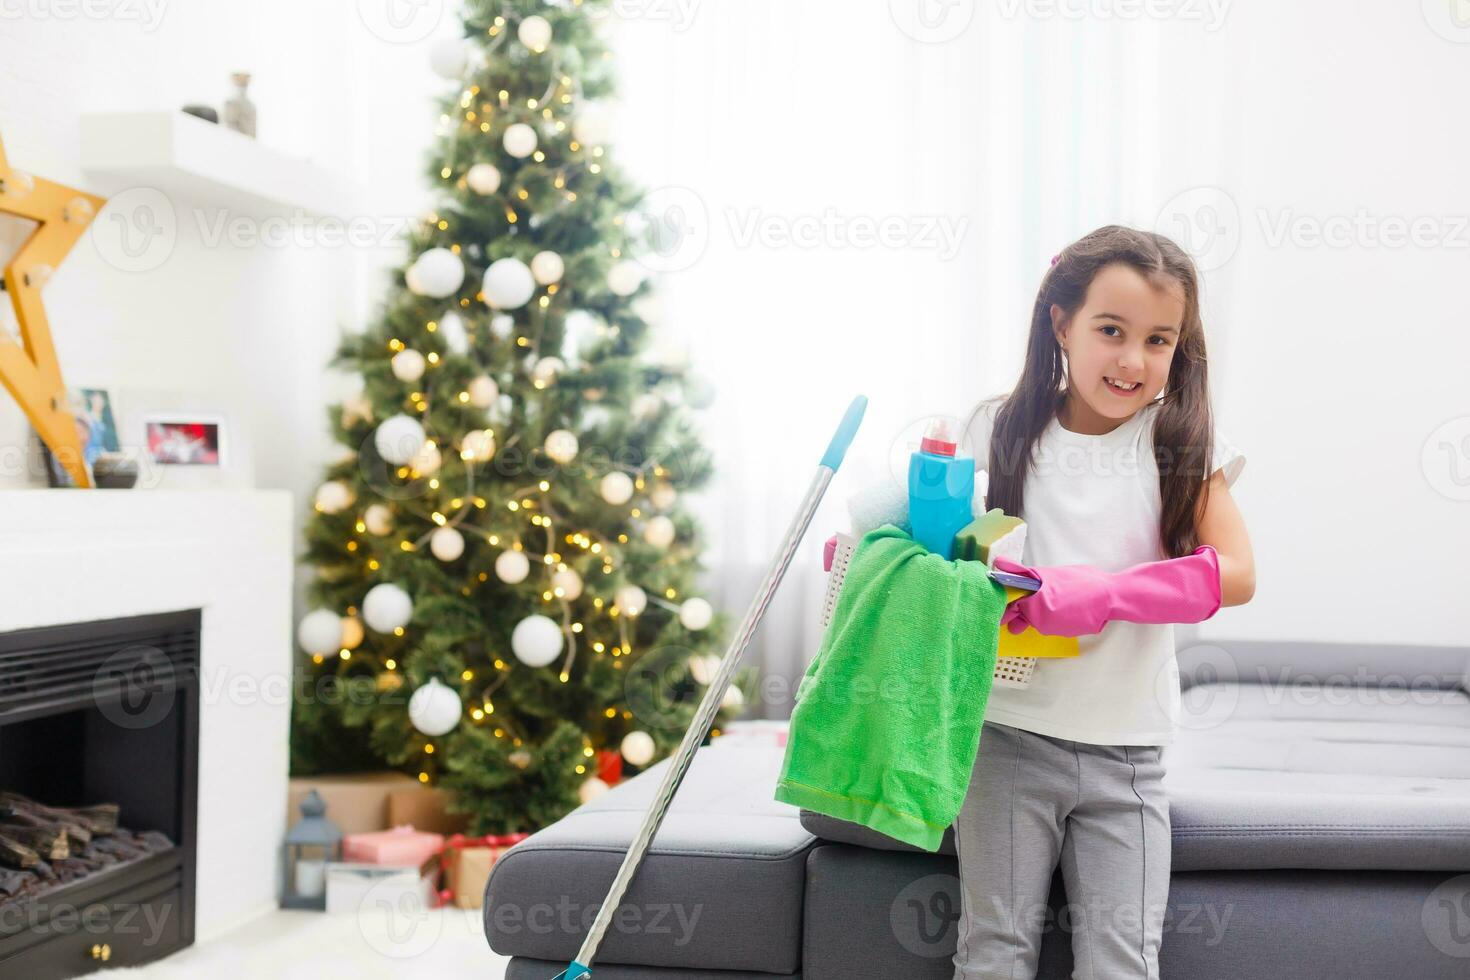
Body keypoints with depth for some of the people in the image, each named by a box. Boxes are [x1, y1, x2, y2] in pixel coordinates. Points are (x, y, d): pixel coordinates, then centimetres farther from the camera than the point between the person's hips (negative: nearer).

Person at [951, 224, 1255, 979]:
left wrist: (1103, 593, -25)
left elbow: (1234, 574, -12)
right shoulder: (998, 431, 0)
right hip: (1008, 733, 0)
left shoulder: (1183, 442, -1)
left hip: (1127, 749, 0)